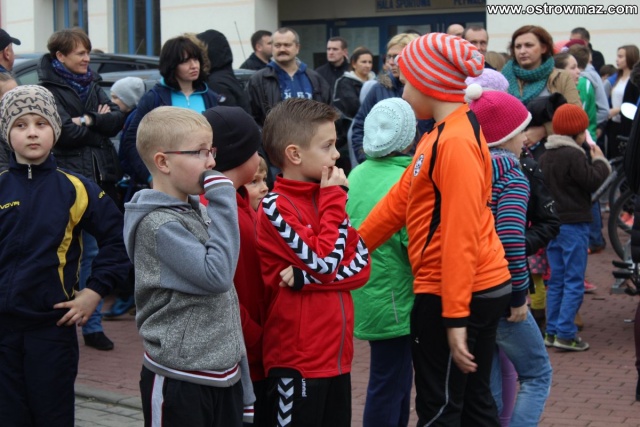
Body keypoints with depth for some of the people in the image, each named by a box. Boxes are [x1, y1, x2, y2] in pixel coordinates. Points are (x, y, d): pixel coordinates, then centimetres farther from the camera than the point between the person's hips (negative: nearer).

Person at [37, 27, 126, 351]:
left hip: (102, 176, 5)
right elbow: (66, 133, -16)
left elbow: (117, 121, 5)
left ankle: (92, 324, 13)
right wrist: (99, 121, -2)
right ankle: (91, 324, 7)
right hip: (73, 177, -5)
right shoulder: (49, 90, -4)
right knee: (89, 252, -3)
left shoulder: (92, 85, 16)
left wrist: (88, 121, -10)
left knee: (92, 251, 7)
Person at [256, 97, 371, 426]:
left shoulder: (325, 197, 9)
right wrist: (333, 198, -10)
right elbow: (325, 262, -19)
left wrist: (306, 278, -14)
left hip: (336, 354, 7)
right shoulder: (276, 207, -12)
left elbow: (362, 265, 2)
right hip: (297, 359, -7)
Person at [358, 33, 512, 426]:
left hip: (454, 294, -10)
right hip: (482, 288, 10)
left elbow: (461, 234, -24)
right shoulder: (444, 135, 12)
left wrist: (455, 317, -25)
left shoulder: (455, 143, -20)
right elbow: (399, 200, 14)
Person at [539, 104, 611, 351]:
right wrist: (599, 161, 0)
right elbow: (594, 182, -16)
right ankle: (565, 334, -5)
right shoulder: (573, 155, -16)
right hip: (573, 225, -8)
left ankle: (552, 332, 15)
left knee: (556, 281, 13)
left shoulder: (546, 156, 10)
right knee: (574, 282, -3)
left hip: (553, 225, 8)